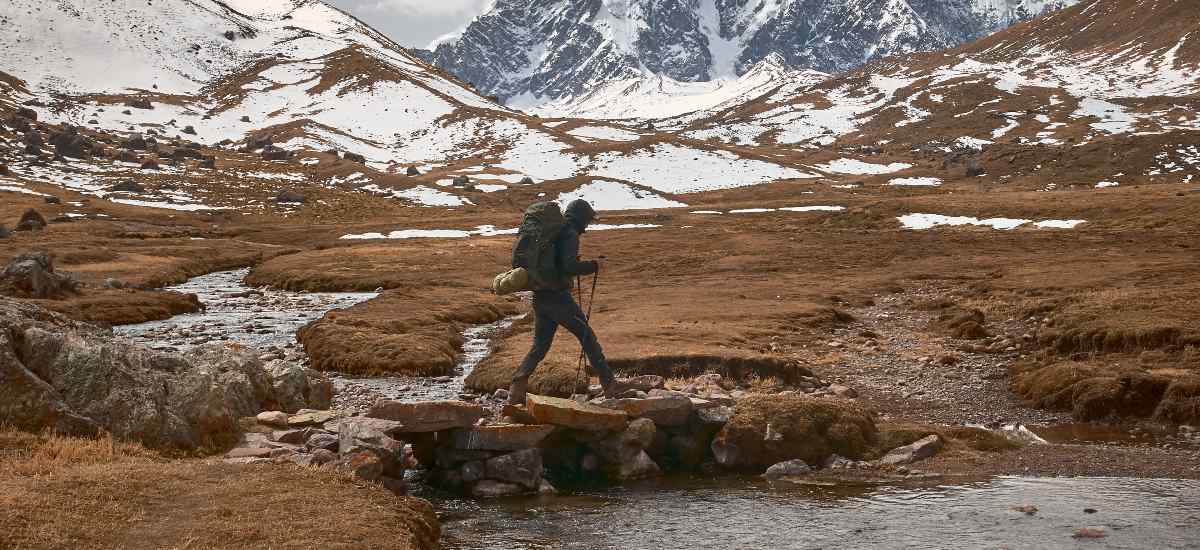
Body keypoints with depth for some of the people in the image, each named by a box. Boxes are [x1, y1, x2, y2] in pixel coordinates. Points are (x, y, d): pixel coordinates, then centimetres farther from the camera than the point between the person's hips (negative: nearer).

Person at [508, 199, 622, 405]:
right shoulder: (570, 234, -10)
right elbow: (570, 266, -23)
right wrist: (593, 266, -9)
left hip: (539, 297, 8)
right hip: (558, 296, -8)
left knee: (539, 346, 12)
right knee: (588, 337, 3)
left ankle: (517, 389, -1)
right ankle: (609, 384, 5)